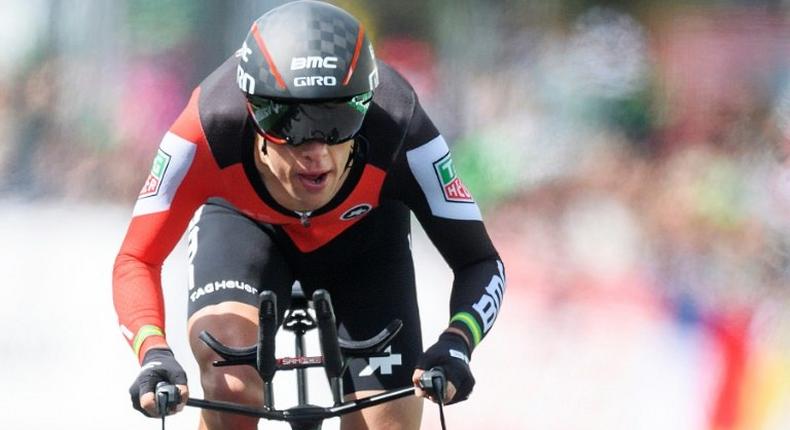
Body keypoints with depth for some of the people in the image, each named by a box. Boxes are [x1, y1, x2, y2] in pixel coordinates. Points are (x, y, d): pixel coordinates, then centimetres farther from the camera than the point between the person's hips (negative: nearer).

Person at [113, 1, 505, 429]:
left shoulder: (398, 129, -38)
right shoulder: (212, 125, -39)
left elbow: (480, 261, -29)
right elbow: (137, 260, -31)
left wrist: (455, 346, -48)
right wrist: (154, 355, -49)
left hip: (360, 232, 1)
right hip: (241, 220, -1)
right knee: (231, 387, -30)